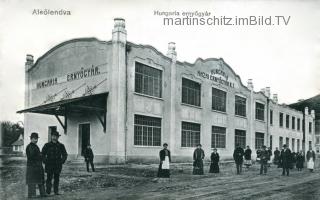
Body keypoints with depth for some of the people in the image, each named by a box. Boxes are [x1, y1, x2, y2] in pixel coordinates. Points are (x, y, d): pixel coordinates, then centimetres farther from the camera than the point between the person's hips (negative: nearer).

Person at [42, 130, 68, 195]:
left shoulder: (61, 146, 6)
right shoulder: (47, 145, 3)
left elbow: (65, 154, 14)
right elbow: (42, 154, 8)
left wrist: (62, 161, 1)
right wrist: (45, 161, -3)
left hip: (58, 166, 2)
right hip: (49, 166, -1)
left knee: (56, 179, 6)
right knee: (49, 178, -3)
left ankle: (56, 191, 13)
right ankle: (48, 191, 3)